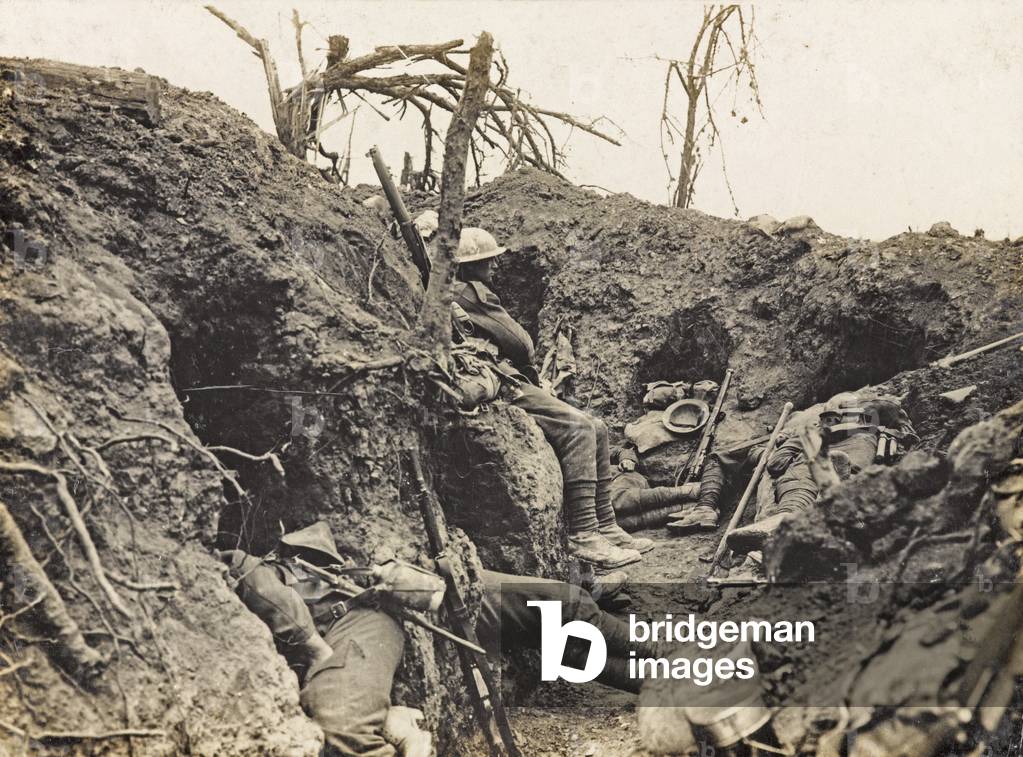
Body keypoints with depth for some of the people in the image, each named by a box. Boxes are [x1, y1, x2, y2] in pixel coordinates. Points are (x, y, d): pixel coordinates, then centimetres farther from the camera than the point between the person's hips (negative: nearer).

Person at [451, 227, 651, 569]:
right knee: (577, 427, -23)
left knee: (595, 429, 3)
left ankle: (604, 525, 1)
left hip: (508, 385, 10)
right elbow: (519, 343, -10)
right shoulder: (470, 293, -7)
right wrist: (527, 370, 10)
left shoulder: (472, 293, 25)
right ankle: (582, 535, -26)